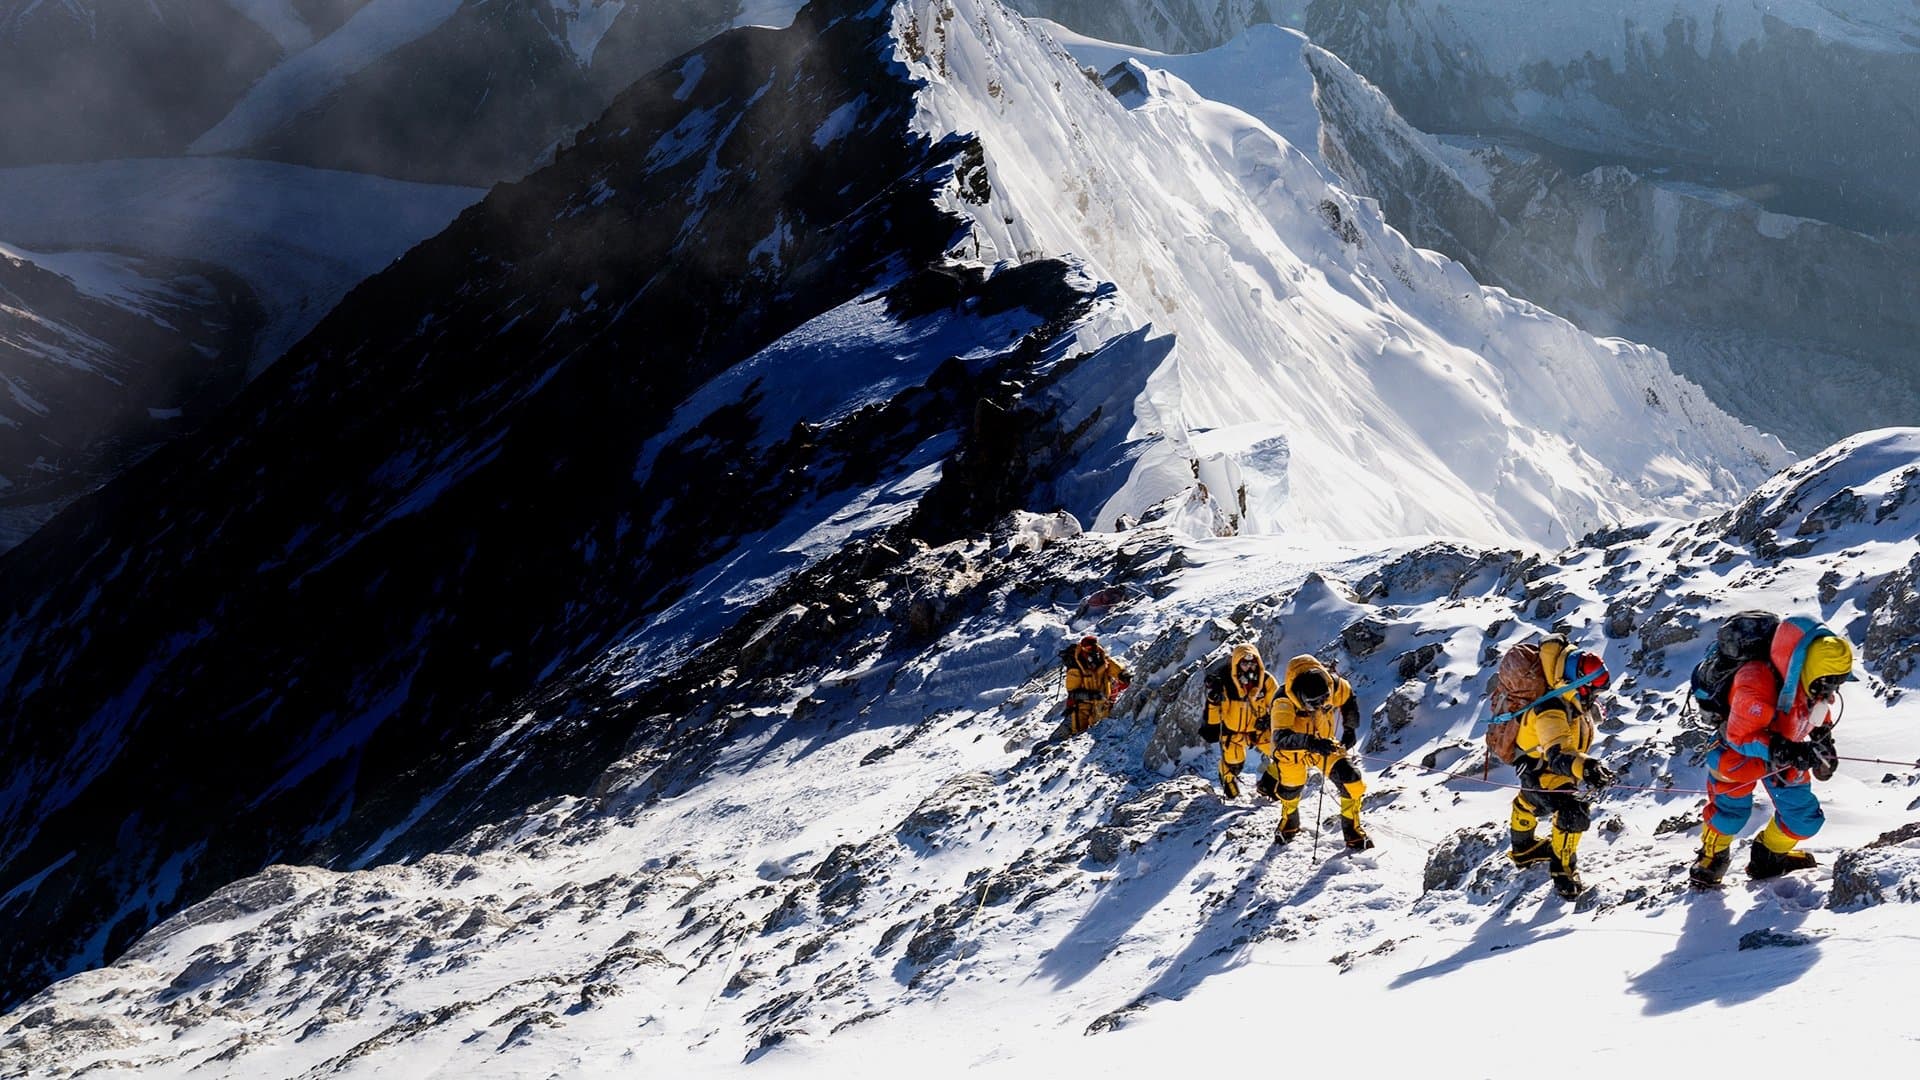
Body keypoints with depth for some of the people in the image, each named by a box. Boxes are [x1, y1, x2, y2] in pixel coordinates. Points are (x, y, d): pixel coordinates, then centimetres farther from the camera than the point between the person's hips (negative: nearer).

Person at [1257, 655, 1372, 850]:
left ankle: (1353, 832, 6)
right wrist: (1311, 742, -62)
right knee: (1290, 794, 17)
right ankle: (1289, 824, 53)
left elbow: (1348, 699, 0)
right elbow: (1280, 738, -48)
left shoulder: (1333, 685, -25)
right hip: (1292, 752, -2)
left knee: (1353, 783, -14)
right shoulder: (1284, 702, -38)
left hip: (1323, 745, 2)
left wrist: (1350, 729, -4)